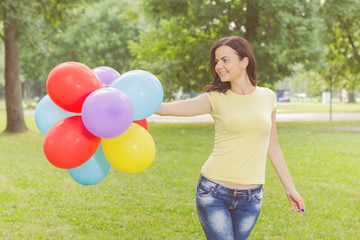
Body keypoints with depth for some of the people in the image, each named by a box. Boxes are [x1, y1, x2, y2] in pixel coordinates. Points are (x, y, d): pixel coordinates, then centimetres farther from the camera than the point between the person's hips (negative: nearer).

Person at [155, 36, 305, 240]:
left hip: (251, 197, 2)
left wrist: (290, 188, 14)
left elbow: (272, 147, 13)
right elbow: (164, 108, -12)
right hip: (214, 192, -2)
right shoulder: (216, 99, -2)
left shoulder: (267, 97, 5)